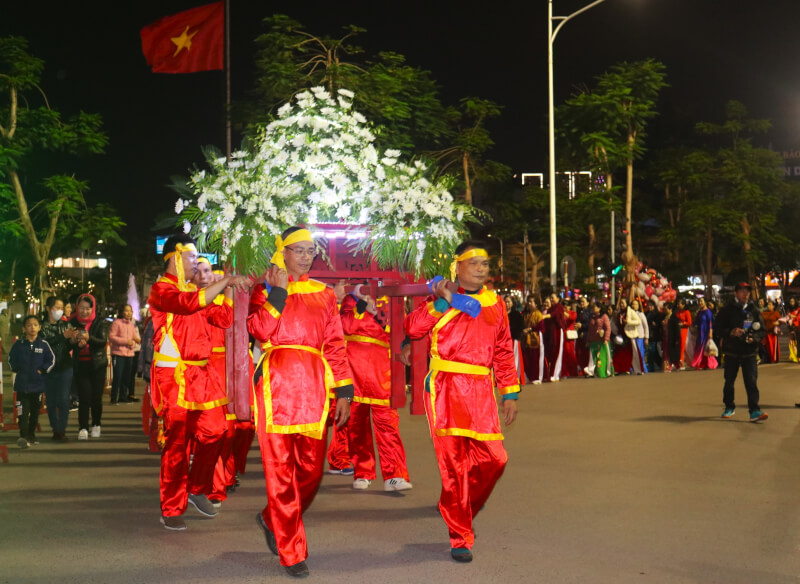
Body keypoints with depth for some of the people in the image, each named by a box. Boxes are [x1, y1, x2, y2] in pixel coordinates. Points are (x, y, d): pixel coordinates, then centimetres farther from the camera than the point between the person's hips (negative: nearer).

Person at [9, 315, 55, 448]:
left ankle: (31, 435, 24)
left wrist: (43, 370, -5)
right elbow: (11, 359, 12)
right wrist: (16, 369, -1)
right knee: (23, 411, -9)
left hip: (37, 383, 1)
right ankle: (24, 436, -13)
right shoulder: (18, 344, 1)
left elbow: (51, 359, 6)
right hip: (22, 383, -1)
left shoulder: (43, 344, 0)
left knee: (35, 411, 12)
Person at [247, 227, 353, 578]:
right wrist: (278, 292, -8)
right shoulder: (266, 289, 10)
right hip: (276, 382, -3)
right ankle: (292, 553, 5)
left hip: (313, 387, 3)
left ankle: (273, 520, 29)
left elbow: (335, 346, 12)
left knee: (311, 468, 2)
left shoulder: (324, 294, 17)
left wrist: (344, 391, 5)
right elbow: (260, 330, -8)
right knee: (281, 468, -3)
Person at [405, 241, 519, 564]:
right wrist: (442, 303, -17)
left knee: (493, 458, -2)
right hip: (446, 387, -3)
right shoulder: (441, 299, 4)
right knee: (454, 461, -3)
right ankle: (460, 537, 8)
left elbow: (503, 352, 17)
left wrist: (510, 393, 13)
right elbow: (413, 328, -10)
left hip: (481, 391, 4)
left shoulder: (495, 304, 14)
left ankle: (461, 511, 26)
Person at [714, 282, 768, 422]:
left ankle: (754, 411, -11)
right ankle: (729, 407, 27)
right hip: (731, 351, 0)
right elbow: (718, 327, -1)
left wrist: (754, 338, -11)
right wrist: (730, 332, -18)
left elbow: (762, 330, 9)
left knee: (752, 382, -9)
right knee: (729, 381, 10)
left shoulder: (754, 311, 7)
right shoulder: (726, 310, 1)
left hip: (749, 352, 0)